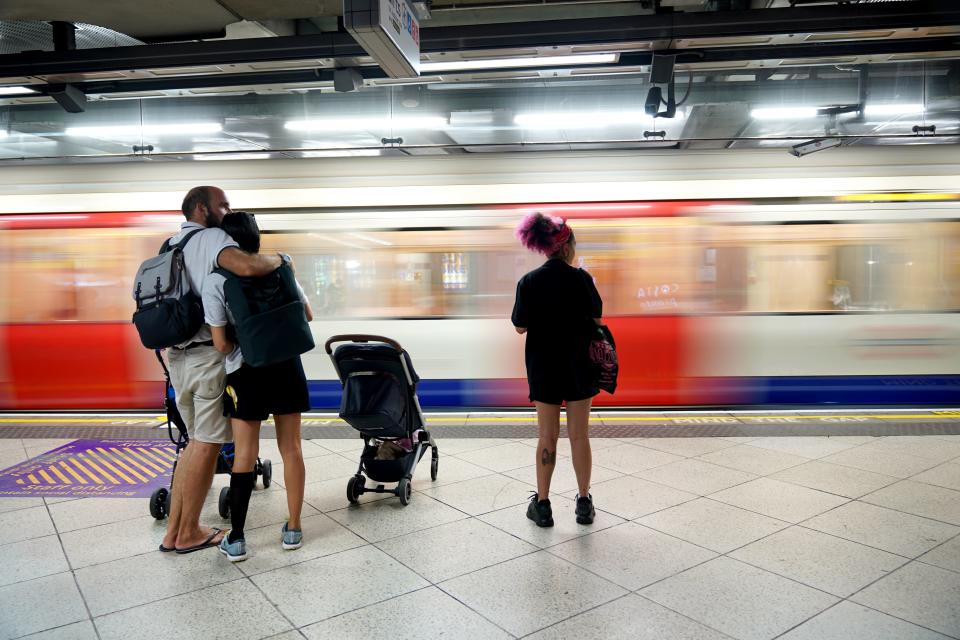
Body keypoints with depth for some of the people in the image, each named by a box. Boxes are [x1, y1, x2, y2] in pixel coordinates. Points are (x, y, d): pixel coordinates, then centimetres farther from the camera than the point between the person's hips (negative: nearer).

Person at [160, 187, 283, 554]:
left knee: (198, 440, 18)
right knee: (208, 444, 3)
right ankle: (189, 534, 14)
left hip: (178, 356, 8)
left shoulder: (171, 245, 19)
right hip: (210, 356, -8)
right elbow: (247, 266, -29)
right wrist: (277, 259, -11)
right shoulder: (211, 238, -9)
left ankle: (173, 532, 21)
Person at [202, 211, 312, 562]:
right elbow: (307, 316, 7)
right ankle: (293, 530, 20)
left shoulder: (215, 281, -11)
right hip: (286, 365, 3)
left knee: (244, 454, 7)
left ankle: (236, 539, 14)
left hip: (246, 372, -2)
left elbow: (221, 345, -11)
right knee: (291, 448, 10)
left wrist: (243, 337, 8)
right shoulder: (279, 268, -3)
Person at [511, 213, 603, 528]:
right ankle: (584, 502, 18)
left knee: (547, 437, 9)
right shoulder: (580, 278, -10)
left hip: (543, 366, 1)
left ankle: (542, 504, 15)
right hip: (578, 365, -1)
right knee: (579, 434, 9)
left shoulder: (529, 281, -6)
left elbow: (521, 327, -3)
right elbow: (597, 319, -3)